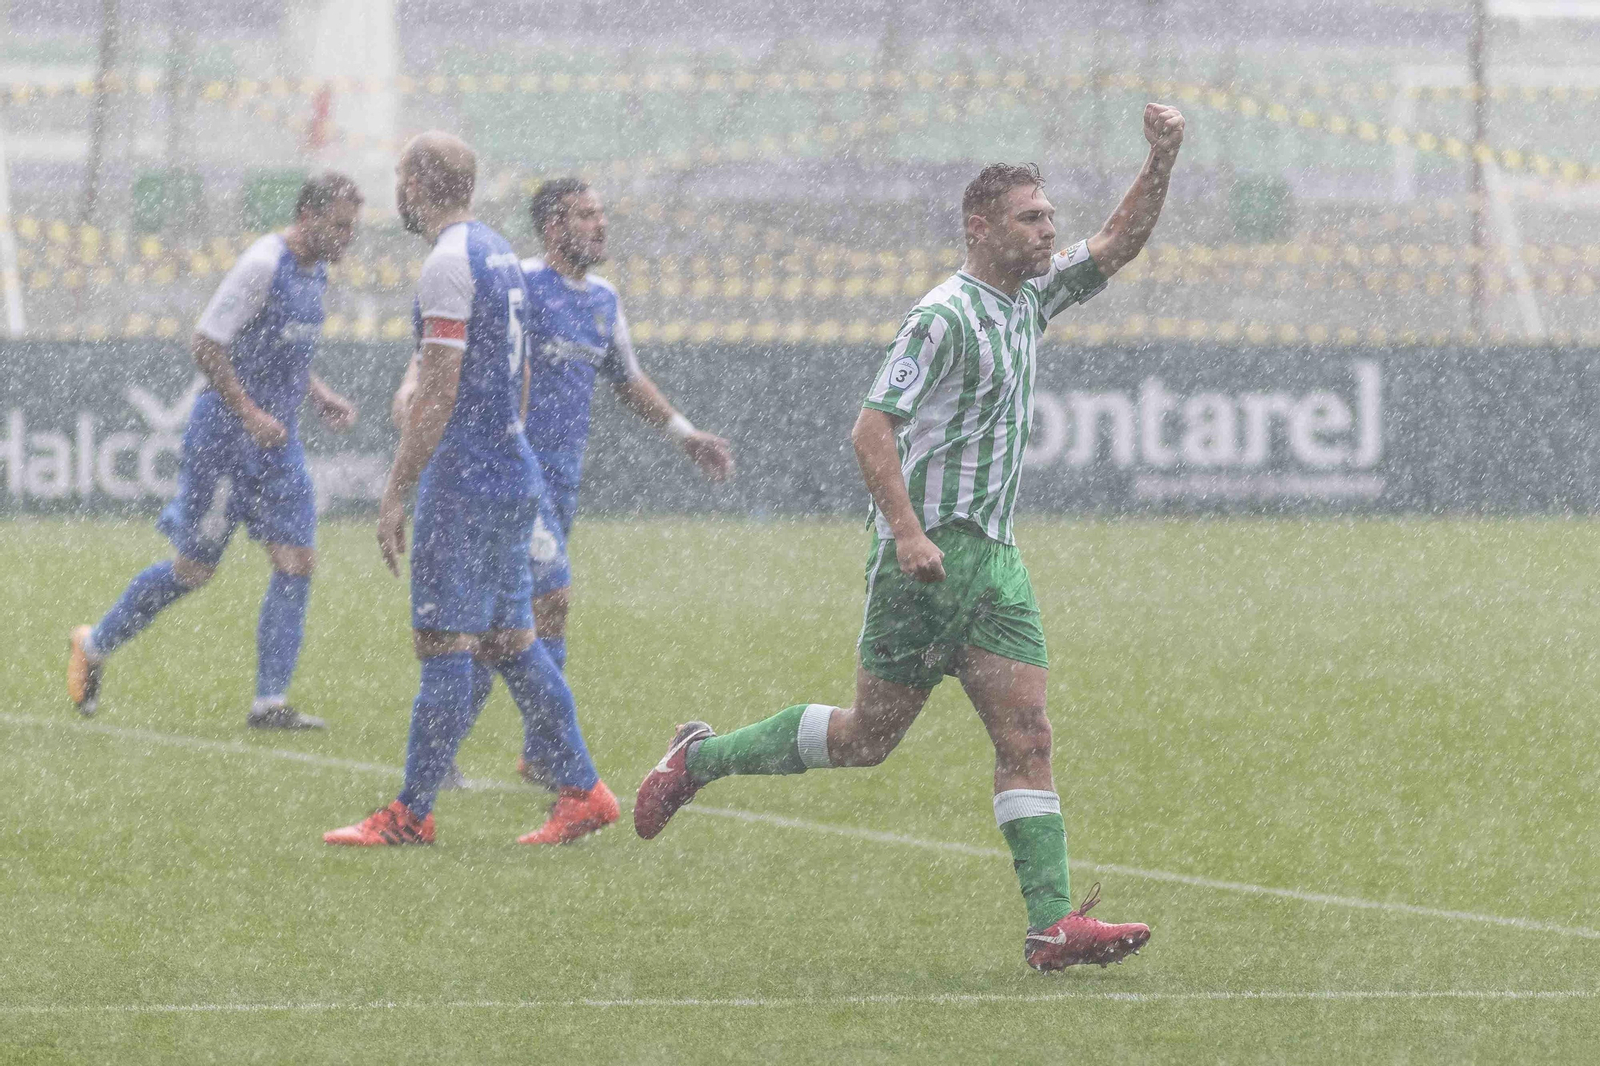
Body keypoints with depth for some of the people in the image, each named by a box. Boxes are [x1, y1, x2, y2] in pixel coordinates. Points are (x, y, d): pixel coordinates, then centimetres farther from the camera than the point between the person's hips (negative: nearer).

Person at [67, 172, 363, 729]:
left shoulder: (315, 271, 10)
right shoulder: (262, 265, -18)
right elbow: (206, 344, -20)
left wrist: (320, 396, 9)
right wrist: (250, 415, -22)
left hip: (277, 441, 8)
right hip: (224, 438, -8)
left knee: (296, 562, -4)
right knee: (195, 568, 1)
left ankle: (270, 702, -3)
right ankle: (94, 645, 21)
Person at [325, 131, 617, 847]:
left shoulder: (449, 264, -14)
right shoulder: (501, 256, 15)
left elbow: (438, 394, -19)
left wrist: (394, 494, -17)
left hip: (462, 485, -9)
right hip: (514, 478, 9)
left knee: (446, 647, -6)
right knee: (511, 641, 13)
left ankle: (410, 814, -3)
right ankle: (585, 793, 12)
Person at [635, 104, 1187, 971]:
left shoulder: (1029, 297, 13)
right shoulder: (945, 316, -13)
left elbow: (1118, 245, 21)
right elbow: (872, 430, -17)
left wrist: (1161, 162, 5)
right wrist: (908, 532, -27)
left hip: (990, 557, 8)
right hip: (929, 553, -8)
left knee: (1026, 735, -5)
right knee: (871, 733, 0)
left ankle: (1053, 925, -12)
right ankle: (701, 757, 20)